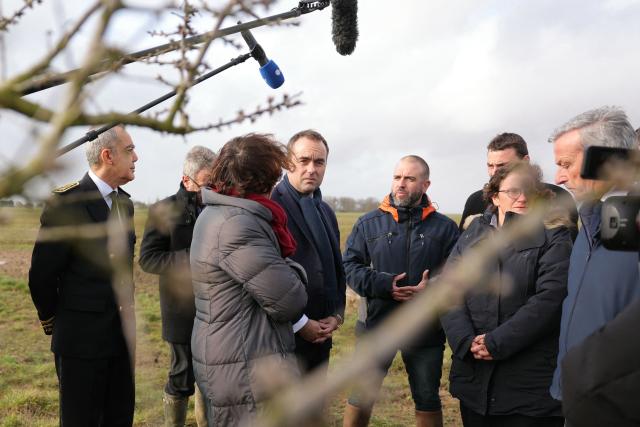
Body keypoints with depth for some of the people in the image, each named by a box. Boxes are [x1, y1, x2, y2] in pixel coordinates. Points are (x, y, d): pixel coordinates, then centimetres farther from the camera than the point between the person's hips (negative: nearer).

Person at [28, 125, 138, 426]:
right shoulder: (67, 203, -16)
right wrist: (52, 320, 2)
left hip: (122, 334, 7)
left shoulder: (125, 203, 8)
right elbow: (42, 276, -11)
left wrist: (125, 318, 14)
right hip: (82, 337, -6)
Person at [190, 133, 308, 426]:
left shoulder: (215, 214, 10)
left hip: (224, 360, 10)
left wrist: (286, 270, -3)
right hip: (248, 373, -10)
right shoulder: (237, 224, -23)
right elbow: (288, 302, -19)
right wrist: (295, 272, -1)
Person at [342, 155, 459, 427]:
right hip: (377, 325, 0)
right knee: (361, 397, 10)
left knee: (428, 401, 16)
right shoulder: (369, 223, 3)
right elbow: (350, 265, -2)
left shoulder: (444, 227, 1)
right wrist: (383, 285, -16)